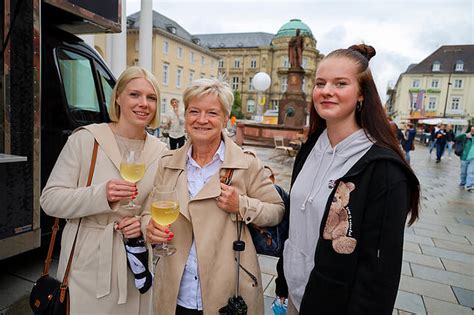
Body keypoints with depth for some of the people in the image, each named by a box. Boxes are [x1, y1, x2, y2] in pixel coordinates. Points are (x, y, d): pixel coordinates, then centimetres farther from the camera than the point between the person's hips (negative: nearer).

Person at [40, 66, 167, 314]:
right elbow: (49, 200, -9)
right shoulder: (85, 139, -9)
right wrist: (100, 195, -25)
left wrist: (144, 223, -10)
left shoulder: (160, 151, 0)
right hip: (87, 266, -2)